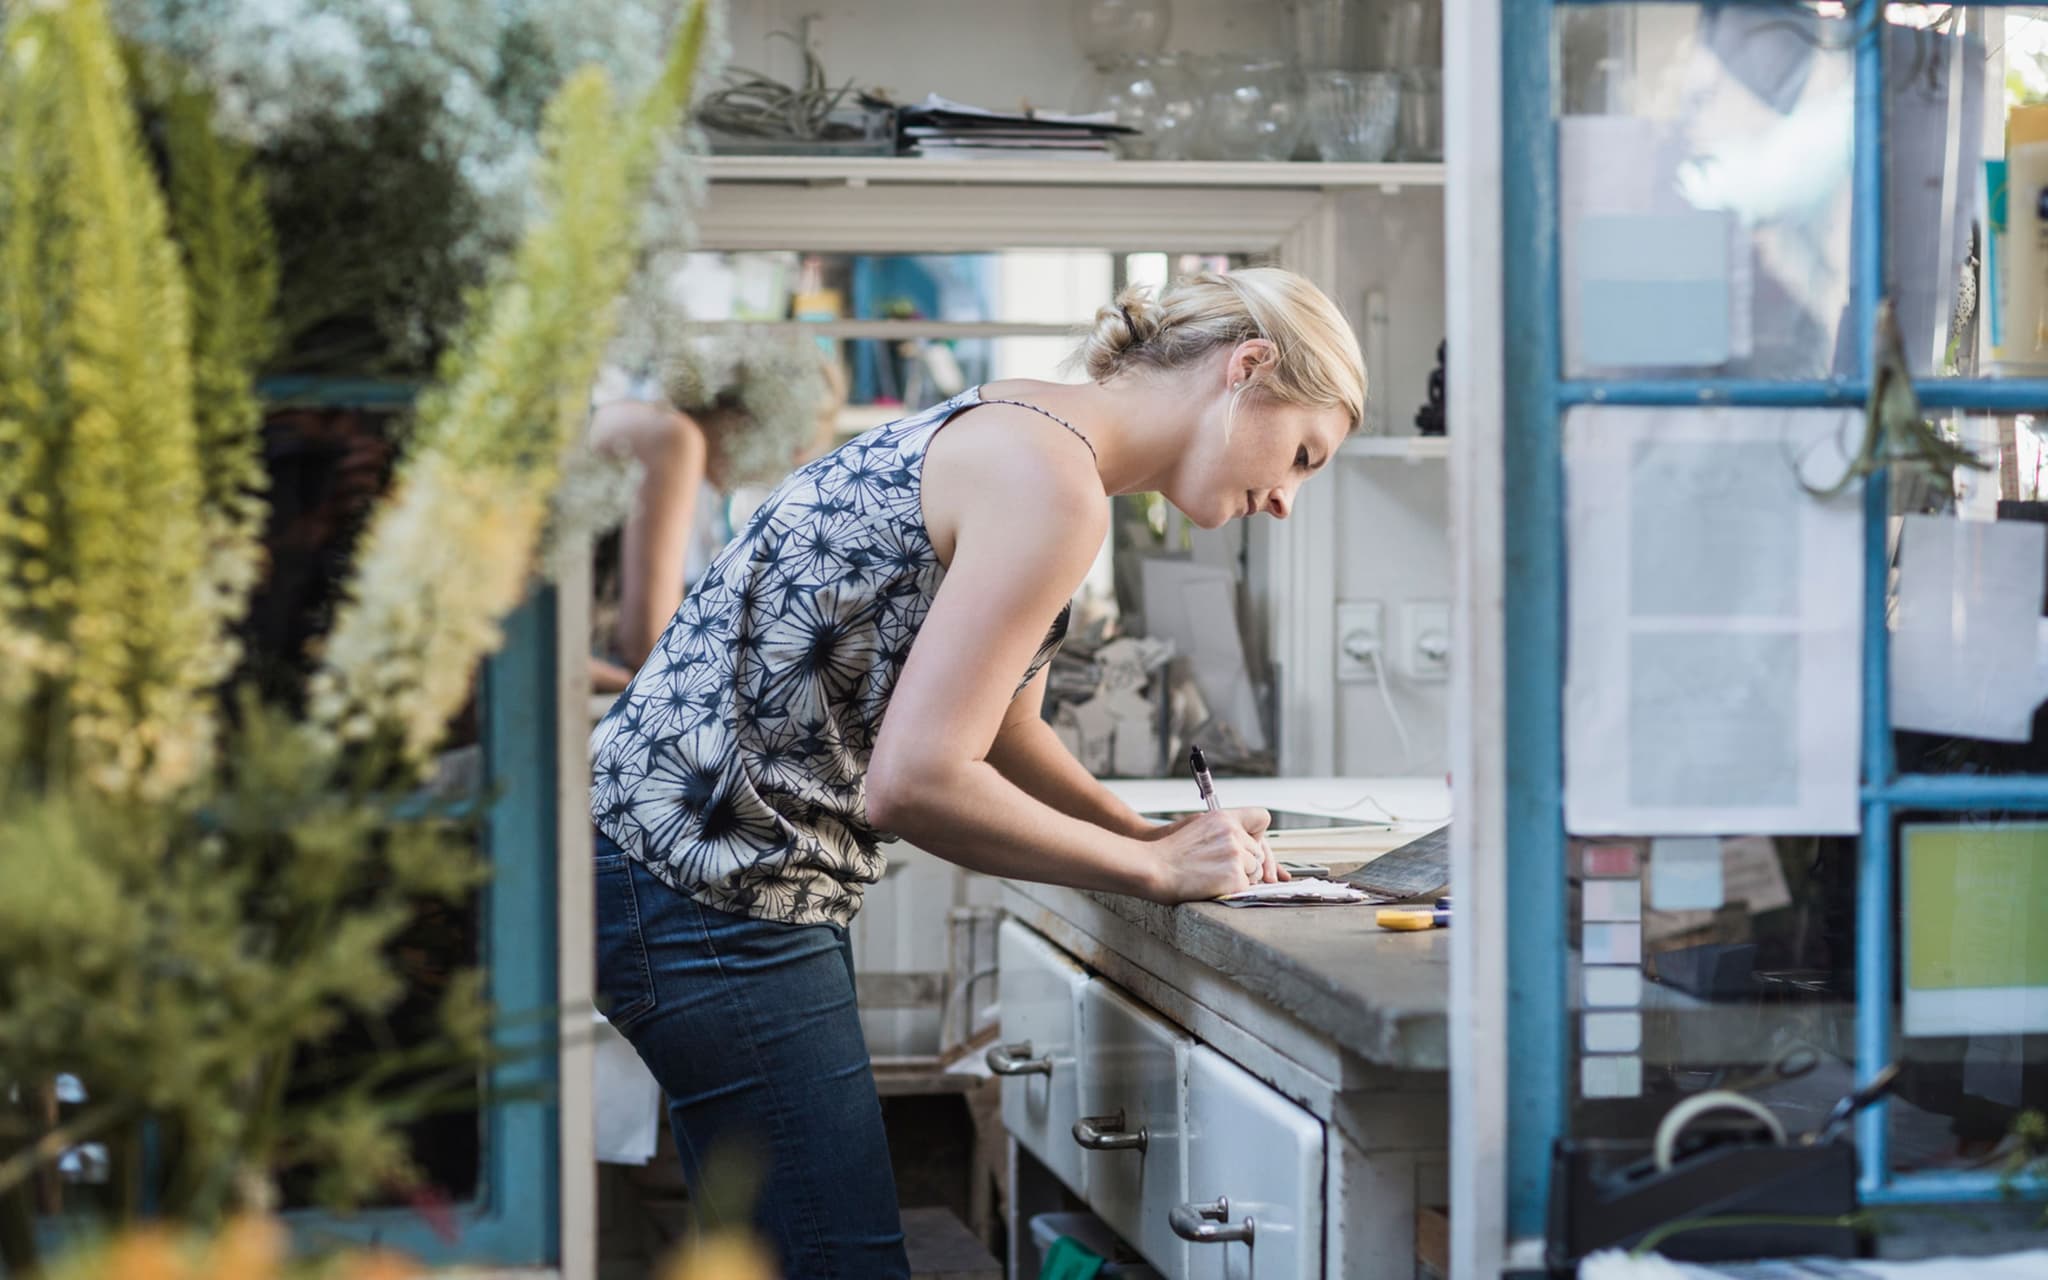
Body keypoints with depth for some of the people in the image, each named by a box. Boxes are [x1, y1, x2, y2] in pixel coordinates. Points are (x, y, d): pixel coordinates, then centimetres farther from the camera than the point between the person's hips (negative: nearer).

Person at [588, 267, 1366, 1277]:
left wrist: (1154, 838, 9)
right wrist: (1159, 868, -12)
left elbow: (998, 728, 24)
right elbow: (914, 779, -24)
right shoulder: (1053, 483, -18)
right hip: (710, 880, -11)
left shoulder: (1014, 434, 14)